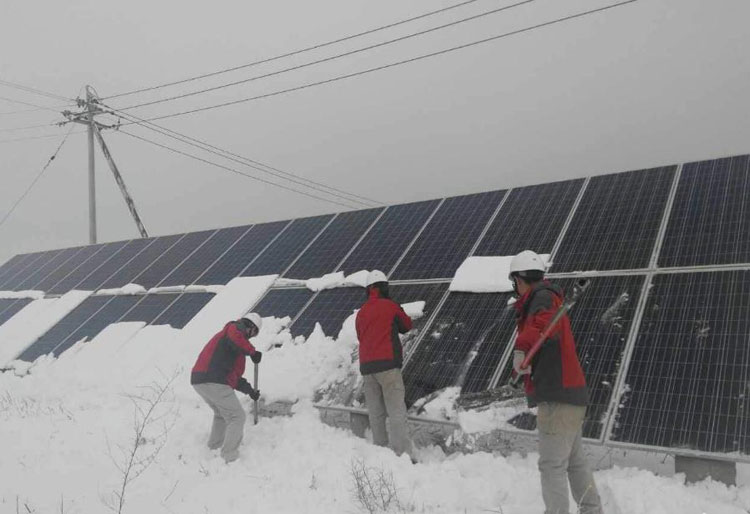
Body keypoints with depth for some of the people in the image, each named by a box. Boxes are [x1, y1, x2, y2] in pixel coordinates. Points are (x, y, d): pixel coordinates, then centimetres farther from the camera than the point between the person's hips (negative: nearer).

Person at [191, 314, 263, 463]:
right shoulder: (236, 328, 2)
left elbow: (234, 375, 30)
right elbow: (235, 337, -25)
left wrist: (250, 390, 28)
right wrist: (252, 351, -15)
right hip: (215, 383, -10)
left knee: (221, 414, 31)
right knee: (237, 418, 1)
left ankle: (215, 445, 39)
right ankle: (229, 455, 0)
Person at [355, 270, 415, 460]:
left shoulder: (361, 313, 14)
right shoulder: (390, 306, 0)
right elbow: (407, 326, 13)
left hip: (366, 367, 5)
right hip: (387, 364, -5)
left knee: (376, 413, 9)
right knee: (396, 411, -6)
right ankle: (403, 454, -11)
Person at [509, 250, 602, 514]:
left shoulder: (543, 297, -12)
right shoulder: (549, 299, 19)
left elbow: (546, 323, -33)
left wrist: (522, 348, -38)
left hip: (558, 397, -10)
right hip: (570, 393, 10)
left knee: (552, 465, -6)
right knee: (575, 461, 20)